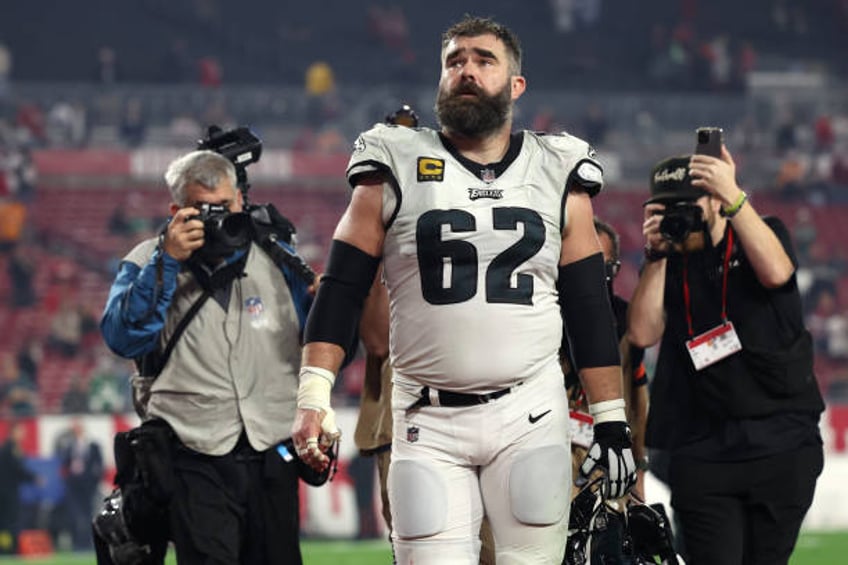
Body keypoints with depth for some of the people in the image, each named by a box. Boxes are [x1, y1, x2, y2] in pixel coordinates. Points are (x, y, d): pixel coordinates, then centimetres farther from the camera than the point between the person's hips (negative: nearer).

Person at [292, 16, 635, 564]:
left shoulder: (557, 175, 8)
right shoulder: (398, 169, 4)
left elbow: (592, 312, 11)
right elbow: (341, 292, 2)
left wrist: (612, 422, 5)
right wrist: (314, 397, -9)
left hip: (530, 416, 1)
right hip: (428, 421, -1)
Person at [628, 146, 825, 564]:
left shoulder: (764, 235, 7)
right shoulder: (666, 267, 12)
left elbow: (776, 272, -17)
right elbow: (643, 334, -1)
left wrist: (734, 197, -24)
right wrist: (656, 255, -6)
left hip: (782, 447, -1)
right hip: (702, 450, 1)